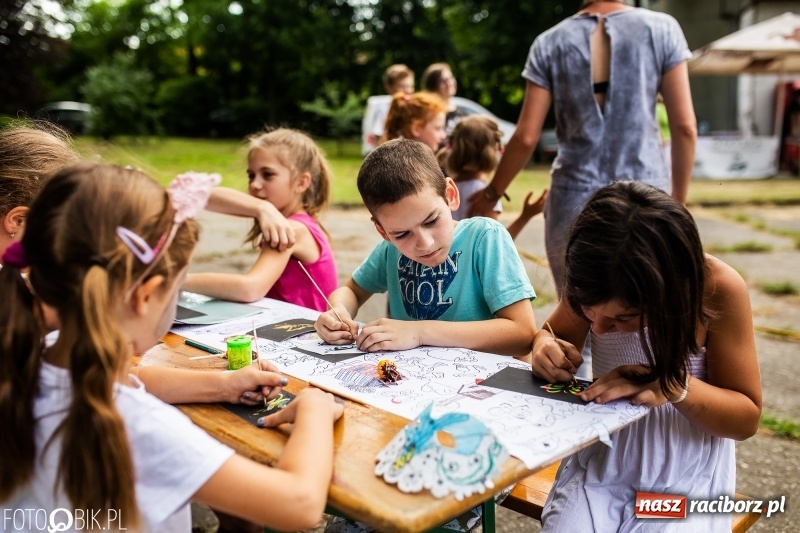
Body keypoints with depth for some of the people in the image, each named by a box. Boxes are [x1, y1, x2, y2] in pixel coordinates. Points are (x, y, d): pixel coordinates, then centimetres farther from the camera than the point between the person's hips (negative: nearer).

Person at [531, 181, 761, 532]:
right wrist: (546, 345, -20)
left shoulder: (719, 289, -19)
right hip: (598, 462, 2)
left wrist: (676, 386, -28)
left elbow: (747, 417, -9)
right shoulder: (593, 281, -13)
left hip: (685, 478, -1)